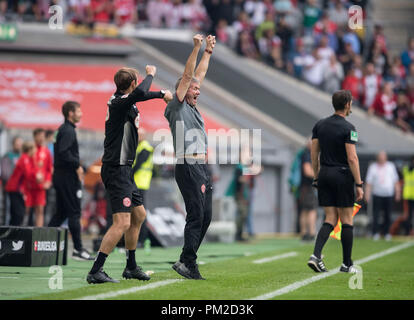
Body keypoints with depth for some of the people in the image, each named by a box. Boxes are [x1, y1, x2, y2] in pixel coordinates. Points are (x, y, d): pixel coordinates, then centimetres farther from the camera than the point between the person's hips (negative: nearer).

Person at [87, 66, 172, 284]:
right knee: (122, 223, -16)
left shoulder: (123, 99, 10)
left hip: (124, 170, 11)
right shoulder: (119, 103, -19)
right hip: (116, 170, -11)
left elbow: (140, 95, 34)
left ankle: (131, 267, 31)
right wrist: (150, 74, -22)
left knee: (139, 215, 21)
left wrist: (162, 93, 43)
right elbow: (140, 93, -39)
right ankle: (95, 272, -17)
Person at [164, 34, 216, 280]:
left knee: (206, 216, 7)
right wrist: (196, 48, -11)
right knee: (196, 215, -12)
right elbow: (187, 76, -8)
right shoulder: (177, 107, -1)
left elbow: (199, 75, 27)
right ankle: (188, 263, -11)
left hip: (203, 168, 9)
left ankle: (187, 261, 11)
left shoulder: (193, 108, 20)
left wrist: (208, 52, 32)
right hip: (188, 167, -9)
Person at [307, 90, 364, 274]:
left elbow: (314, 154, 9)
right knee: (346, 220, 5)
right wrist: (359, 185, -12)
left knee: (330, 219, 8)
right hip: (342, 176, -5)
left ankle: (316, 255, -12)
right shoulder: (348, 128, -11)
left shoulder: (320, 125, 7)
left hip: (324, 175, 6)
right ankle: (347, 264, 11)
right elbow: (352, 158, -15)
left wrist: (316, 177, 18)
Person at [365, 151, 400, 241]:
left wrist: (397, 193, 9)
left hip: (388, 195, 2)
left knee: (388, 215, 2)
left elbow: (395, 181, 14)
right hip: (377, 195, -2)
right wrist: (367, 194, -4)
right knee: (376, 214, -7)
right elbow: (369, 182, 3)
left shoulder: (391, 166, 10)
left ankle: (386, 233, 12)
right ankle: (375, 233, 0)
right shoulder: (372, 167, 4)